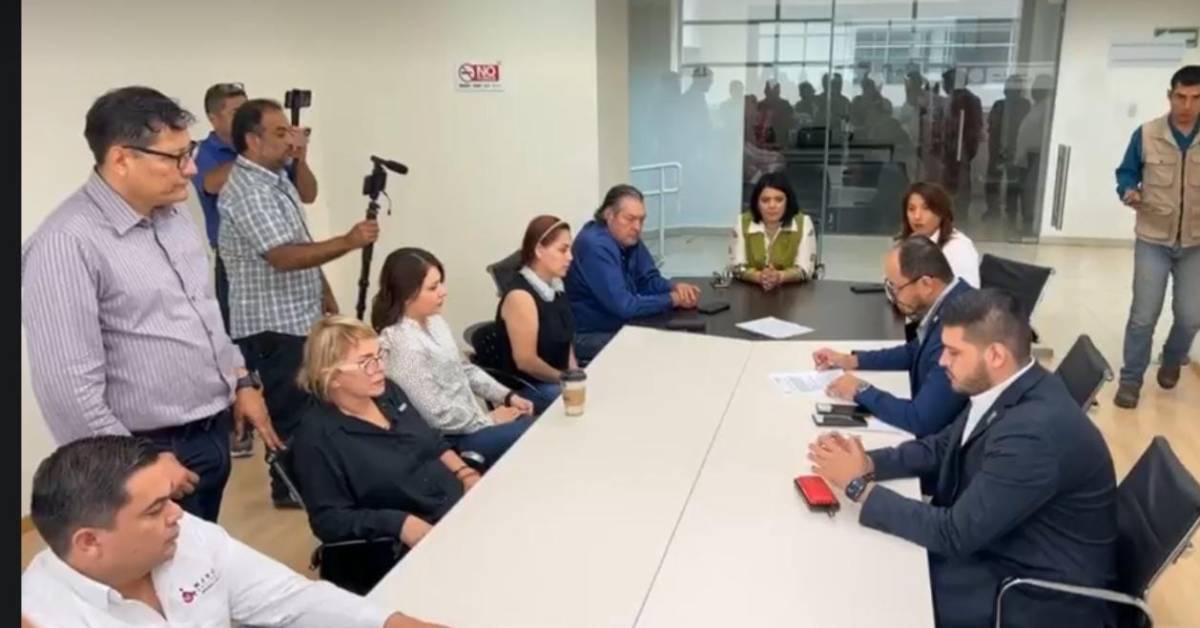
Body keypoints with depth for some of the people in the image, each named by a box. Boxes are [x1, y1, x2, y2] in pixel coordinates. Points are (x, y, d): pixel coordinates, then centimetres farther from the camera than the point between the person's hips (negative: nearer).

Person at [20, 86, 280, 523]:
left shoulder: (173, 215, 5)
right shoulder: (67, 243, -22)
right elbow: (68, 385, -23)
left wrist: (241, 381, 13)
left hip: (213, 435, 8)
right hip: (155, 453, -8)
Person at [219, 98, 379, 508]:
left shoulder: (277, 179, 12)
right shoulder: (247, 192, -21)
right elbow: (284, 256, -31)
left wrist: (324, 293, 19)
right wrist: (348, 242, -33)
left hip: (299, 316, 10)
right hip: (272, 324, -10)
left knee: (307, 403, 17)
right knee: (290, 409, 1)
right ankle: (289, 487, 16)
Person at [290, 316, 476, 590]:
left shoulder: (387, 391, 8)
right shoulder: (317, 437, -13)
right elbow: (329, 519, -15)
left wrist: (468, 475, 1)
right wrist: (401, 524, -24)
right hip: (408, 549, -7)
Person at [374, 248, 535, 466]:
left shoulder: (434, 321, 2)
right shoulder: (404, 346, -25)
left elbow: (464, 369, 14)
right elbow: (437, 415, -24)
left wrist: (507, 396, 4)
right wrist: (489, 419, -13)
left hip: (468, 421, 9)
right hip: (443, 441, -8)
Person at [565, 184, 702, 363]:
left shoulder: (628, 238, 2)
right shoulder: (596, 246, -27)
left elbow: (649, 280, 9)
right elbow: (623, 305, -30)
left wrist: (675, 287, -13)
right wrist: (672, 299, -21)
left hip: (621, 325, 9)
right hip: (588, 336, -9)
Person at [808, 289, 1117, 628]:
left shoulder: (1034, 433, -32)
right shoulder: (1005, 388, -4)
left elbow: (955, 535, -28)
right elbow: (940, 447, 8)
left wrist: (859, 486, -20)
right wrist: (868, 462, -9)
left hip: (1041, 593, -8)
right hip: (1000, 545, 8)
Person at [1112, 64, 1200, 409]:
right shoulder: (1146, 135, -6)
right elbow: (1126, 172, 4)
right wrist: (1128, 192, -16)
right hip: (1153, 239, -1)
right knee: (1143, 315, -1)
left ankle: (1172, 361, 37)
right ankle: (1131, 379, 14)